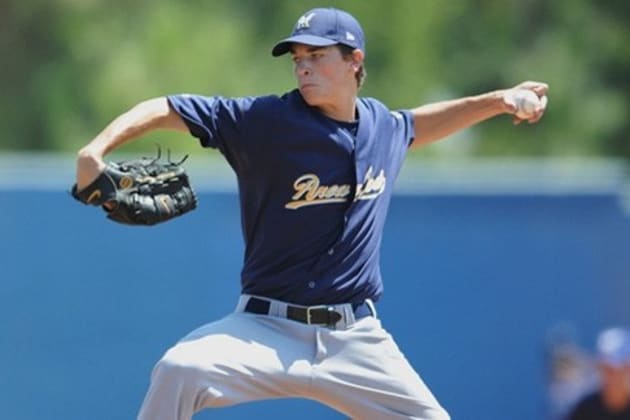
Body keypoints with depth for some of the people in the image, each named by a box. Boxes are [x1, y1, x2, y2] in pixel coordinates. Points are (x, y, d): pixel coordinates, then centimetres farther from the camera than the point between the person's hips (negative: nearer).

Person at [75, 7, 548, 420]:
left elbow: (415, 126, 33)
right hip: (268, 330, -4)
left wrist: (497, 102, 29)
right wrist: (95, 151, -27)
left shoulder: (381, 124, 7)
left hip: (356, 339, 4)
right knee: (180, 371, -29)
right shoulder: (267, 120, -8)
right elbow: (165, 109, -12)